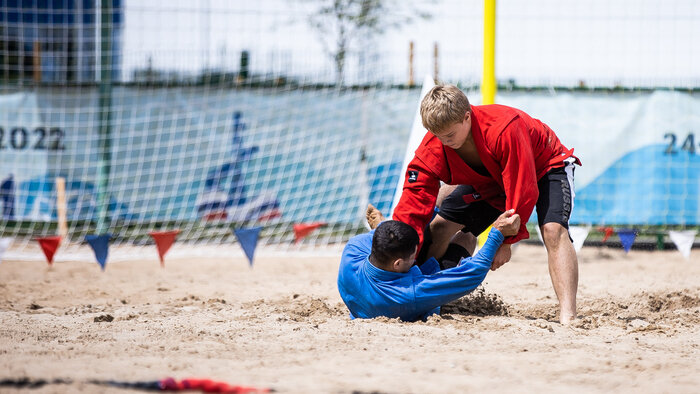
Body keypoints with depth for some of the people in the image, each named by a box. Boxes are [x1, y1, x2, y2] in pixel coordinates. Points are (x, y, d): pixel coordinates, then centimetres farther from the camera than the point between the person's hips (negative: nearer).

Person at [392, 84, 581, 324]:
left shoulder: (504, 129, -42)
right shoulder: (433, 147, -25)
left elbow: (523, 190, -35)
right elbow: (413, 203, -26)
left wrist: (506, 240, -27)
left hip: (544, 165, -6)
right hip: (489, 181, 6)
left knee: (553, 230, -32)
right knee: (439, 228, -5)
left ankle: (568, 317, -40)